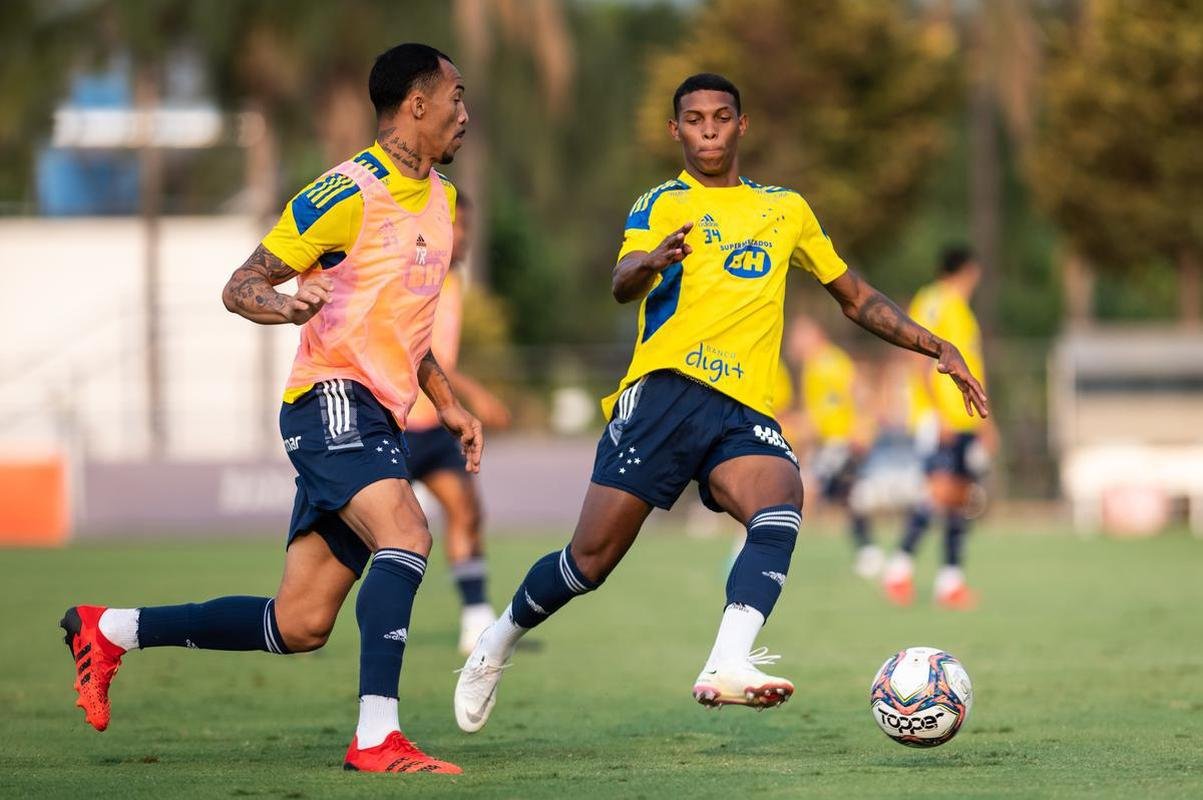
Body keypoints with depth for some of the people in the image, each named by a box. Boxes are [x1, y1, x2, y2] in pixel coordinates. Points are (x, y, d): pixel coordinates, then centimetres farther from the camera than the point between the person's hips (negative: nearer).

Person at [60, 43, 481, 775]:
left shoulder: (440, 198, 16)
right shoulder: (349, 193, -11)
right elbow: (240, 288, -9)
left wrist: (447, 402, 21)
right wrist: (289, 306, -30)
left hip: (378, 419, 8)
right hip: (333, 401, -8)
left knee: (299, 626, 5)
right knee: (405, 535, -31)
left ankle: (112, 630, 20)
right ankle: (377, 737, -35)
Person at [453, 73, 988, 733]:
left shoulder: (787, 209, 23)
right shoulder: (662, 204, 10)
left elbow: (856, 298, 31)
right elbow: (623, 283, -10)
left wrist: (937, 349, 20)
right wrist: (653, 261, -34)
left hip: (743, 410, 3)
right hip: (666, 389, -3)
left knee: (780, 508, -30)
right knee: (591, 559, -5)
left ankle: (726, 667, -44)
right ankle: (496, 646, 22)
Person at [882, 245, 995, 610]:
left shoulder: (962, 310, 20)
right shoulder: (933, 304, -6)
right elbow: (921, 363, -13)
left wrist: (983, 418, 22)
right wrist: (937, 413, -20)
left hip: (966, 420, 9)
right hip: (937, 415, -9)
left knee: (960, 497, 5)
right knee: (942, 491, -19)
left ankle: (951, 580, 6)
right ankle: (899, 567, -13)